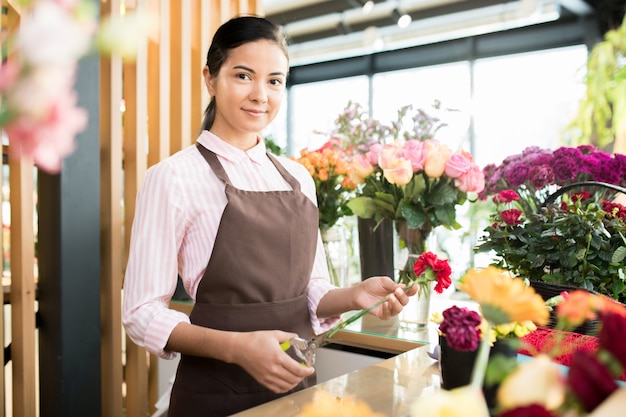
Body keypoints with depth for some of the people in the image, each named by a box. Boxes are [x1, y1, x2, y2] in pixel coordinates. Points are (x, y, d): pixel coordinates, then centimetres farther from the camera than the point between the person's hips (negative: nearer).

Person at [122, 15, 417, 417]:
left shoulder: (298, 177, 4)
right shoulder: (174, 177, -12)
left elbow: (312, 294, 8)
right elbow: (144, 313, -13)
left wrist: (354, 296, -11)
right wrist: (237, 347, -25)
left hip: (297, 384, 5)